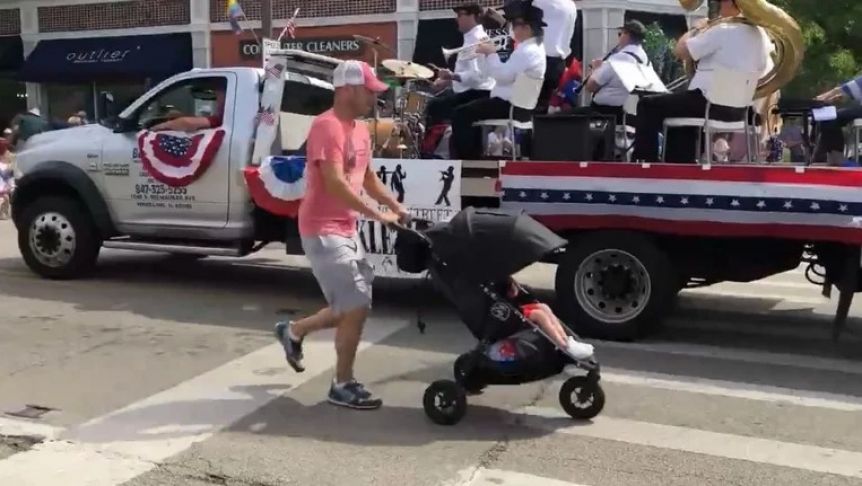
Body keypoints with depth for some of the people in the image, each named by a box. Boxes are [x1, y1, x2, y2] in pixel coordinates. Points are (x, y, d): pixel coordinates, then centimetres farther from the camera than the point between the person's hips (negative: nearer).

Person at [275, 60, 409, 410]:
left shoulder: (360, 130, 13)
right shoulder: (327, 126, -17)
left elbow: (368, 177, 18)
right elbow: (334, 183, -26)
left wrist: (397, 208, 4)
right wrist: (376, 214, -24)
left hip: (345, 230, 10)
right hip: (323, 230, -10)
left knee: (353, 306, 14)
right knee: (356, 306, -8)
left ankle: (294, 332, 33)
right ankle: (343, 386, 6)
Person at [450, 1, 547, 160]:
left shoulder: (527, 52, -19)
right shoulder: (530, 48, 17)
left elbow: (502, 76, -25)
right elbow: (504, 74, 16)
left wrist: (491, 53, -12)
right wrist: (484, 54, 6)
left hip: (511, 106, -11)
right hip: (516, 104, 11)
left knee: (461, 114, -14)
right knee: (472, 110, 26)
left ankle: (465, 160, -9)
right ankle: (474, 155, 25)